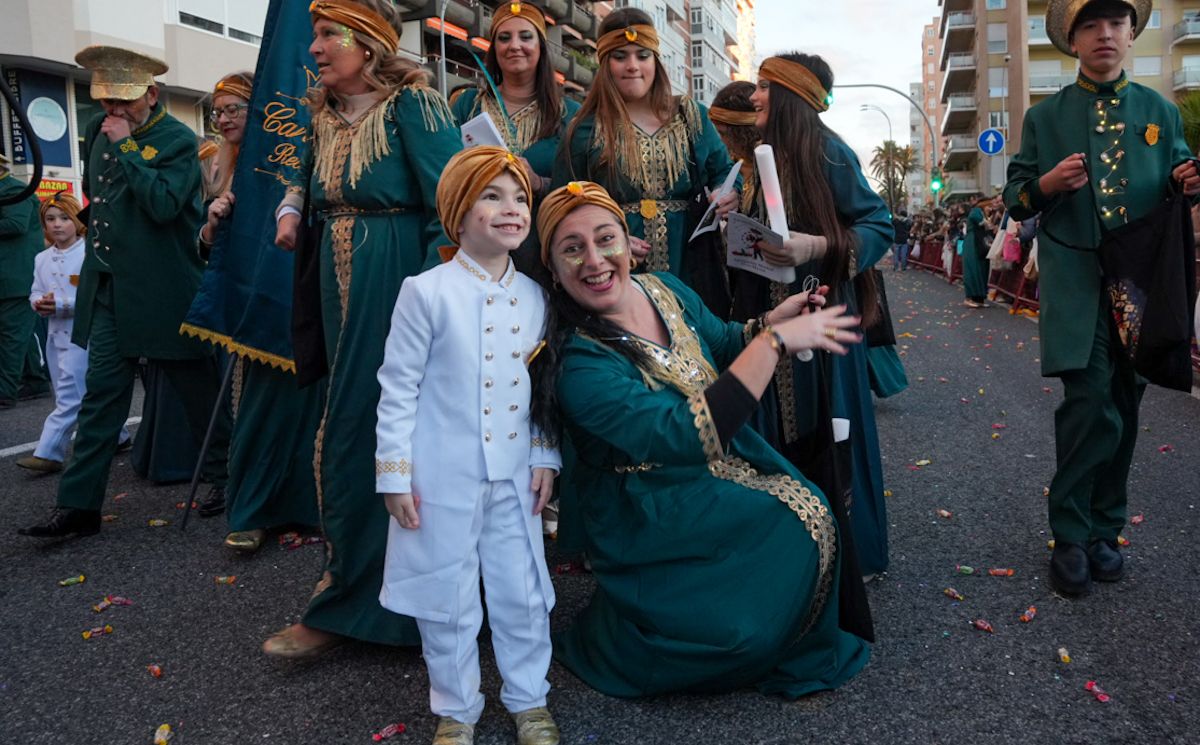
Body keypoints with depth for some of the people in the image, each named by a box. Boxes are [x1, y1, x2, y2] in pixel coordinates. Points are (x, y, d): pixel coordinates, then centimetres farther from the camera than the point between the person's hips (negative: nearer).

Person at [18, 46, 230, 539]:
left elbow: (164, 204, -24)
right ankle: (79, 506, 10)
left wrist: (126, 147, -20)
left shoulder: (178, 141, -10)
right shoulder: (99, 132, 10)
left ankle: (227, 481, 25)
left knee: (198, 389, 7)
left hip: (162, 291, -6)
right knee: (101, 397, 6)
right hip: (108, 289, 6)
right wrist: (98, 246, 20)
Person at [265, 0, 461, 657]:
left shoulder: (413, 106, -9)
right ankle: (355, 585, 26)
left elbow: (450, 206, -15)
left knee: (377, 430, -3)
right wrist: (292, 208, 8)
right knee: (346, 426, 11)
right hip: (342, 293, 8)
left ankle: (347, 604, 9)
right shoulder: (325, 118, 14)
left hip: (399, 289, -8)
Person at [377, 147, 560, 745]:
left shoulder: (534, 297, 3)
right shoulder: (426, 292, -11)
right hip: (443, 477, -3)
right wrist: (394, 473, -8)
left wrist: (545, 456, 7)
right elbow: (398, 387, -8)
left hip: (514, 476, 4)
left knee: (523, 595, 12)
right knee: (448, 603, 10)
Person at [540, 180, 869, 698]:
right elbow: (688, 437, -35)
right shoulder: (579, 363, -26)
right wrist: (775, 341, -34)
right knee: (793, 534, -16)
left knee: (813, 514, -12)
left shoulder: (665, 288, -4)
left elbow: (722, 347, 14)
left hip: (727, 460, 7)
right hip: (653, 513, -6)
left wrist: (772, 320, -8)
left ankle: (795, 654, 16)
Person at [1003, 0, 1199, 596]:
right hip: (1075, 284, -3)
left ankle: (1103, 530, 23)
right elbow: (1015, 199, 5)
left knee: (1122, 409, 9)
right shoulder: (1044, 117, 6)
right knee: (1091, 404, -14)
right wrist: (1048, 184, -17)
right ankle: (1071, 538, 0)